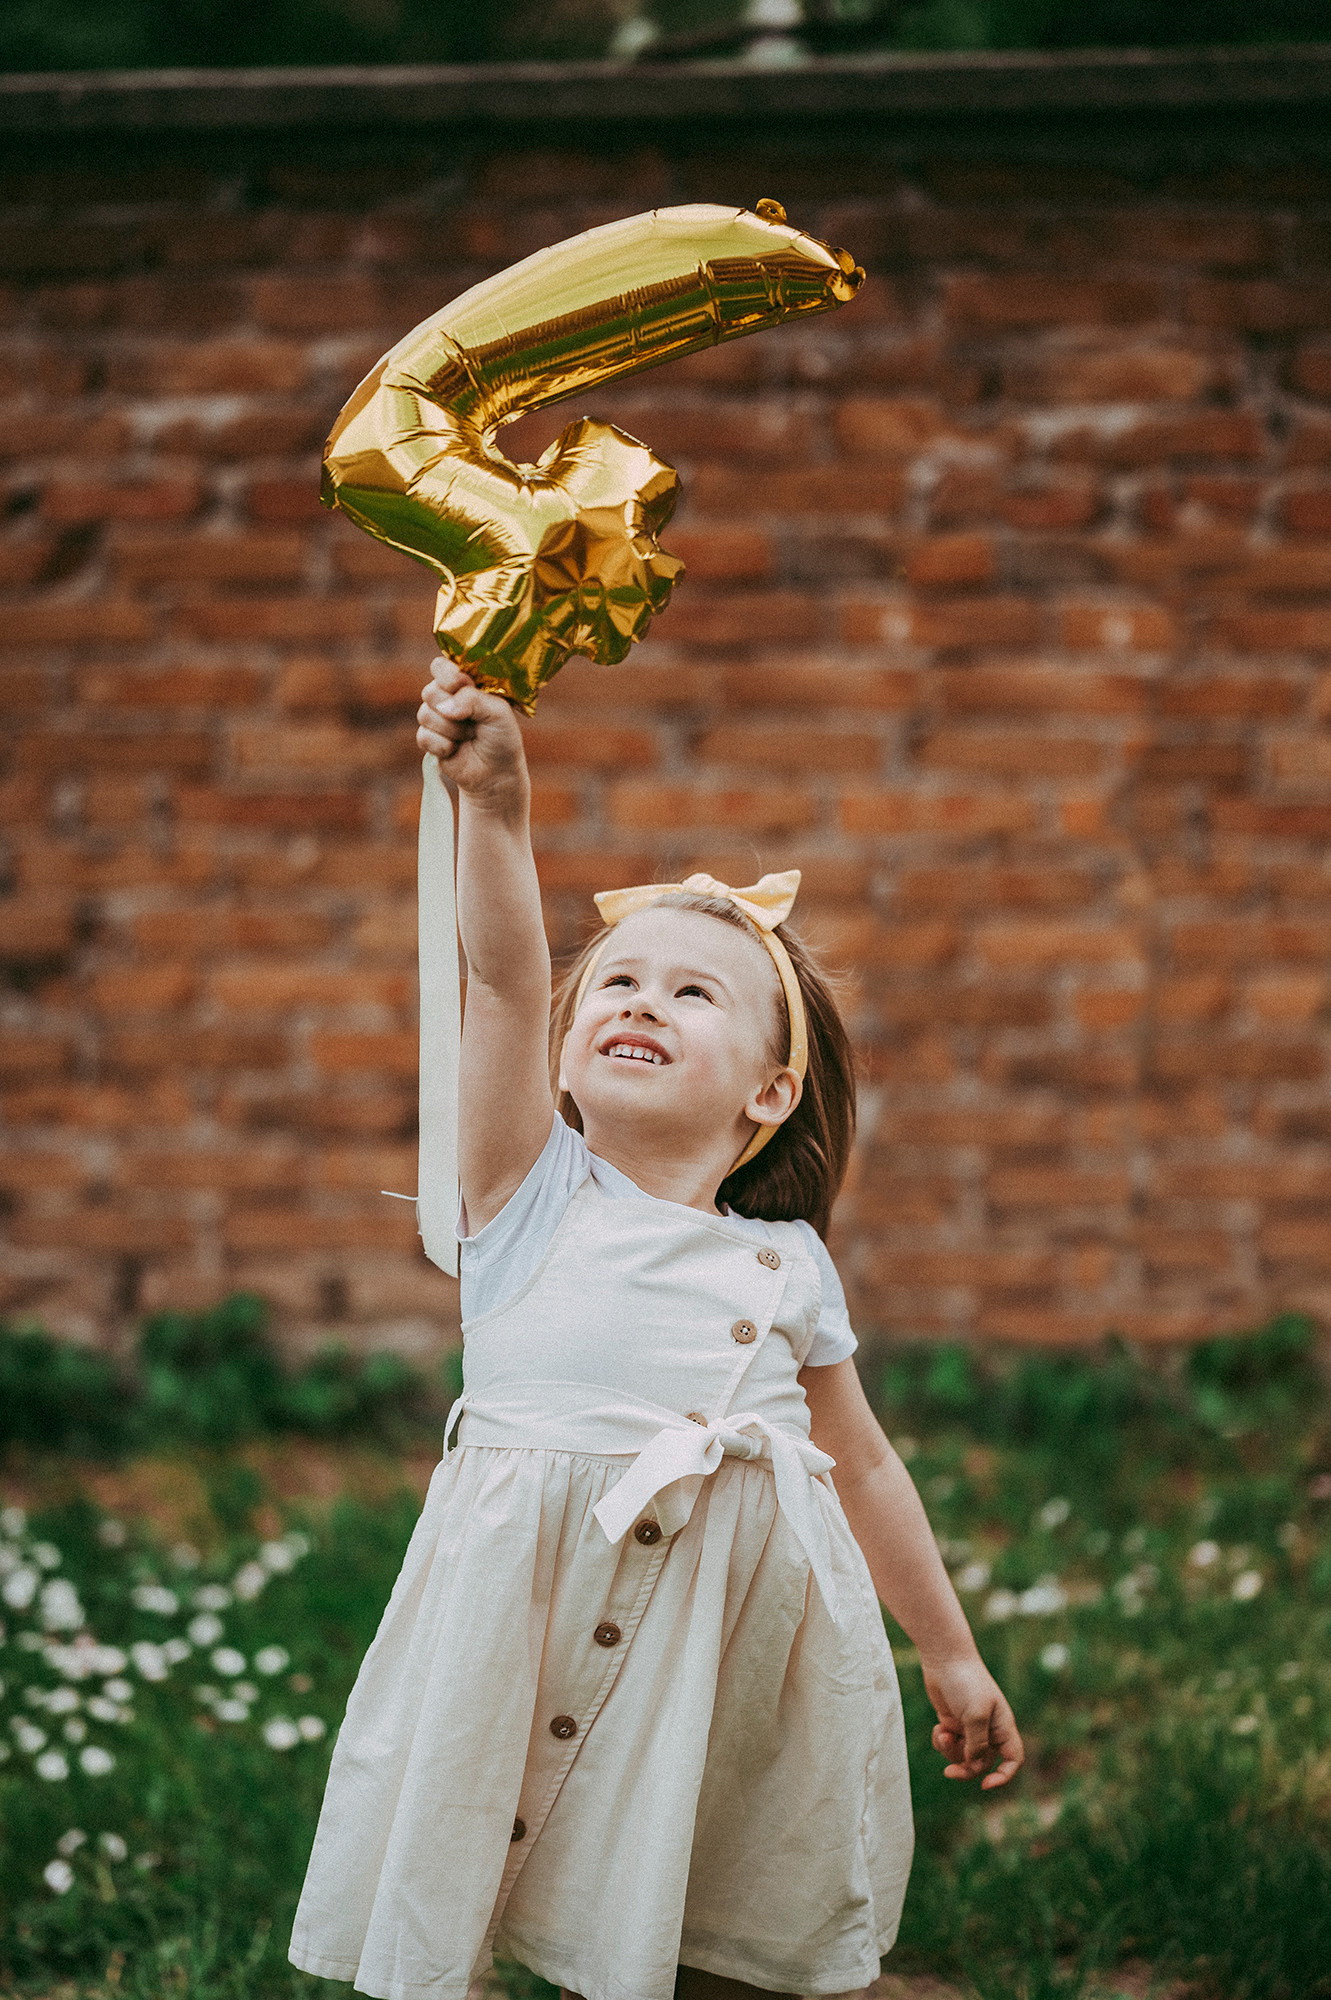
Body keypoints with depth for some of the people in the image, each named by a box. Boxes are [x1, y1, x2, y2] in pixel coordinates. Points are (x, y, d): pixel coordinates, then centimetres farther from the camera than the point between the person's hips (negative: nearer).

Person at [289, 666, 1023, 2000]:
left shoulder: (786, 1264, 11)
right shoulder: (530, 1194, 4)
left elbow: (862, 1464, 20)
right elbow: (502, 981, -11)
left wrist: (951, 1653, 25)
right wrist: (495, 803, -24)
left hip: (743, 1631, 2)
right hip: (534, 1614, -2)